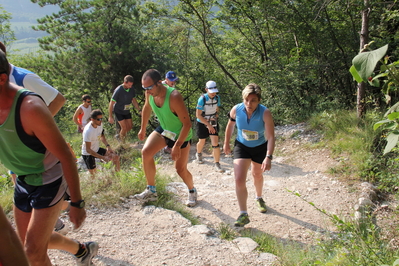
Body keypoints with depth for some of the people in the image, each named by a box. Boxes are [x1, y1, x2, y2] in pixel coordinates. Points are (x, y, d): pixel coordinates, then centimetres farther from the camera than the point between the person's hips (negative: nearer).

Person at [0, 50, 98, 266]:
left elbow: (66, 156, -26)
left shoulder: (30, 108, -31)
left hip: (50, 181, -8)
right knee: (29, 242, 20)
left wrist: (77, 203, -20)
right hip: (23, 181, 8)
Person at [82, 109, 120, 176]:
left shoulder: (100, 124, -11)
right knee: (93, 175, 1)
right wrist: (103, 157, -32)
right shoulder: (88, 131, -33)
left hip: (97, 149, 7)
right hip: (88, 153, -7)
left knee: (116, 157, -4)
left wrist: (108, 146, -9)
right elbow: (88, 150, -29)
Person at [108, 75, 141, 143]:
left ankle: (122, 135, 37)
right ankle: (121, 140, 19)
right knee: (124, 128, -8)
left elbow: (134, 100, 4)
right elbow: (111, 103, -21)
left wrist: (139, 110, -3)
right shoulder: (118, 90, -27)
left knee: (130, 126, 9)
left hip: (127, 111, 6)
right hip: (119, 111, -6)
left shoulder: (132, 89, -11)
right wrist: (110, 116, -20)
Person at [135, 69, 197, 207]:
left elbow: (187, 123, -30)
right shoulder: (150, 93, -15)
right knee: (146, 152, -17)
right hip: (163, 130, 5)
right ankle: (151, 190, -2)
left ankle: (192, 191, 33)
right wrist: (143, 129, 14)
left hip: (181, 134, -5)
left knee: (180, 169, 1)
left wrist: (177, 145, -32)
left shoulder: (174, 97, -35)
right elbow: (147, 108, 8)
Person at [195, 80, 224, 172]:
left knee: (215, 142, -8)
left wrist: (216, 116, -4)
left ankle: (217, 163, 2)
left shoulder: (217, 98, -9)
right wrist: (208, 125, -21)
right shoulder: (202, 99, -23)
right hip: (202, 123, -3)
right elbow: (198, 115, -21)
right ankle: (198, 154, 49)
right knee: (202, 142, 15)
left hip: (213, 123, 3)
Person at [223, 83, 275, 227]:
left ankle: (259, 198, 54)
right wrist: (226, 143, 8)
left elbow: (270, 137, -32)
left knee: (257, 175, 23)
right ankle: (243, 215, -4)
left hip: (260, 147, 0)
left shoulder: (265, 113, -30)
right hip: (241, 146, 1)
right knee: (239, 180, -14)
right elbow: (230, 126, -1)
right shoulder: (236, 110, -22)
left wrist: (268, 157, -43)